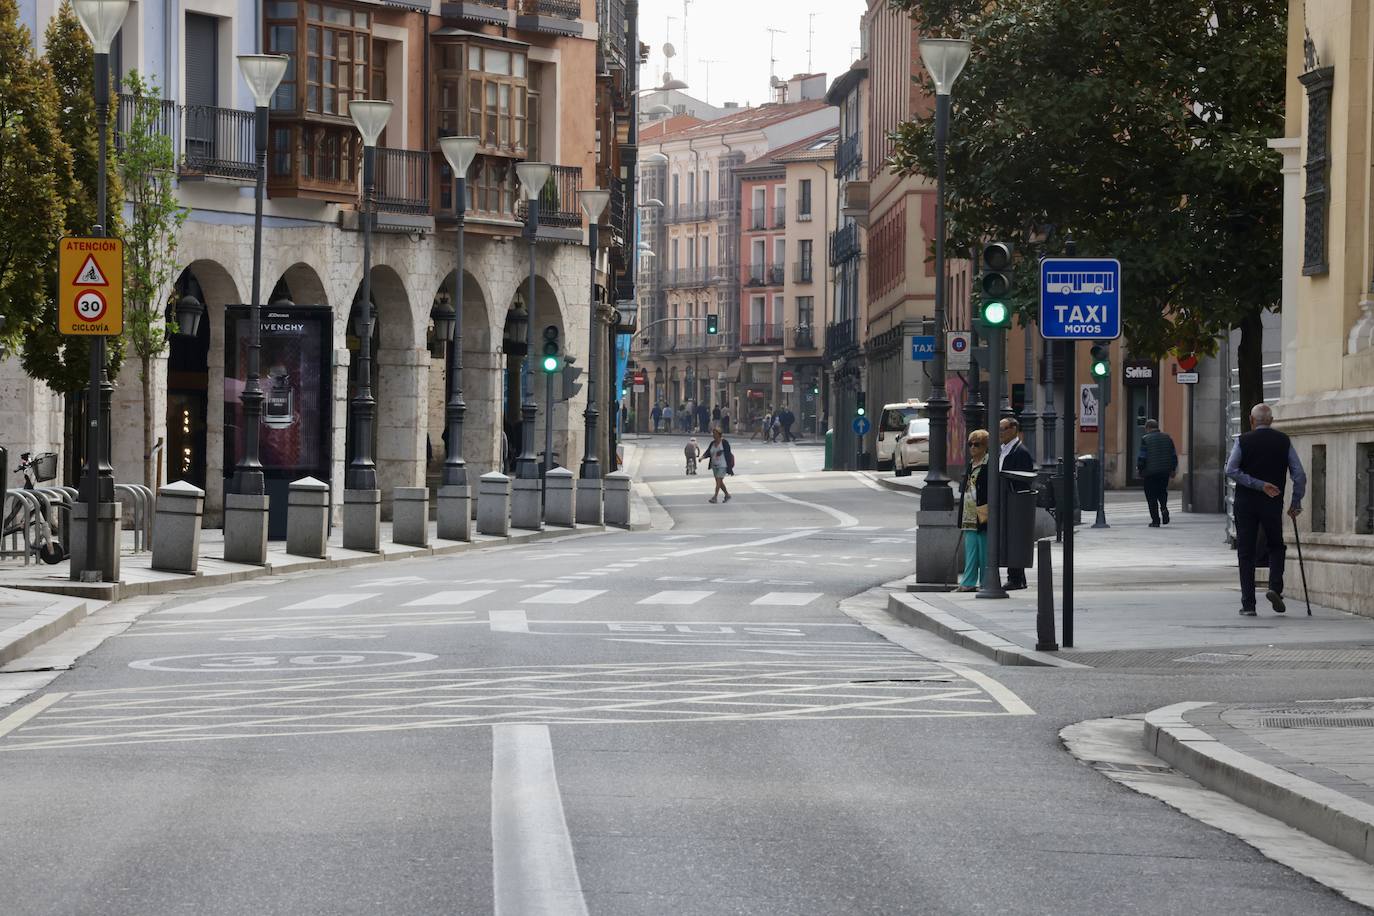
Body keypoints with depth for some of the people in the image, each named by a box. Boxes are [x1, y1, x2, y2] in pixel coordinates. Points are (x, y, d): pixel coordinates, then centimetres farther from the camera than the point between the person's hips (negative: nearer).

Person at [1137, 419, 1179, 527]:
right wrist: (1173, 469, 18)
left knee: (1152, 497, 2)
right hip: (1165, 472, 4)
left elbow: (1142, 457, -10)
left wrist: (1139, 469, 3)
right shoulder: (1167, 437, 7)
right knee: (1162, 492, 22)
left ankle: (1155, 520, 0)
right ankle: (1164, 508, -5)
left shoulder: (1145, 439, -7)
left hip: (1150, 472, -4)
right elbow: (1174, 455, 9)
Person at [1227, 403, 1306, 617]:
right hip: (1273, 504, 1)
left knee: (1246, 553, 5)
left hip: (1245, 503, -1)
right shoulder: (1284, 441, 2)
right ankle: (1275, 587, -5)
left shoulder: (1243, 441, -2)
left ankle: (1248, 604, 2)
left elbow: (1231, 470, -14)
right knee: (1276, 547, 19)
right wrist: (1296, 503, 6)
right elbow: (1300, 474, -1)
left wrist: (1258, 484, -12)